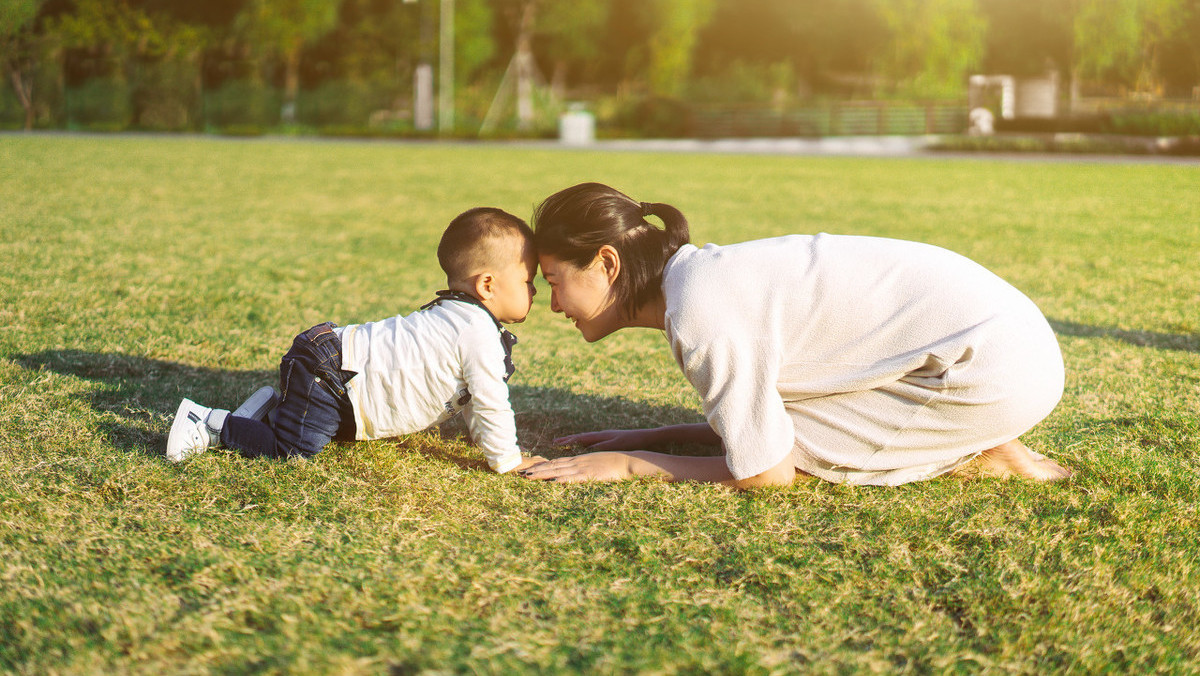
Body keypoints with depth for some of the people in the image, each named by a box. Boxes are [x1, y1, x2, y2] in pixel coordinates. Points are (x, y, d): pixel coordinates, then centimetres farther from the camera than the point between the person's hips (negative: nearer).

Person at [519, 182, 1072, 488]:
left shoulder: (702, 316, -19)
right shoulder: (703, 275, 9)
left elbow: (766, 473, -13)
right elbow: (755, 425, 16)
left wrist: (628, 464, -6)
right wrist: (650, 437, 9)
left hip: (993, 366, -9)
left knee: (777, 446, -8)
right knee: (770, 426, 14)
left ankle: (980, 460, -1)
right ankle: (966, 443, 11)